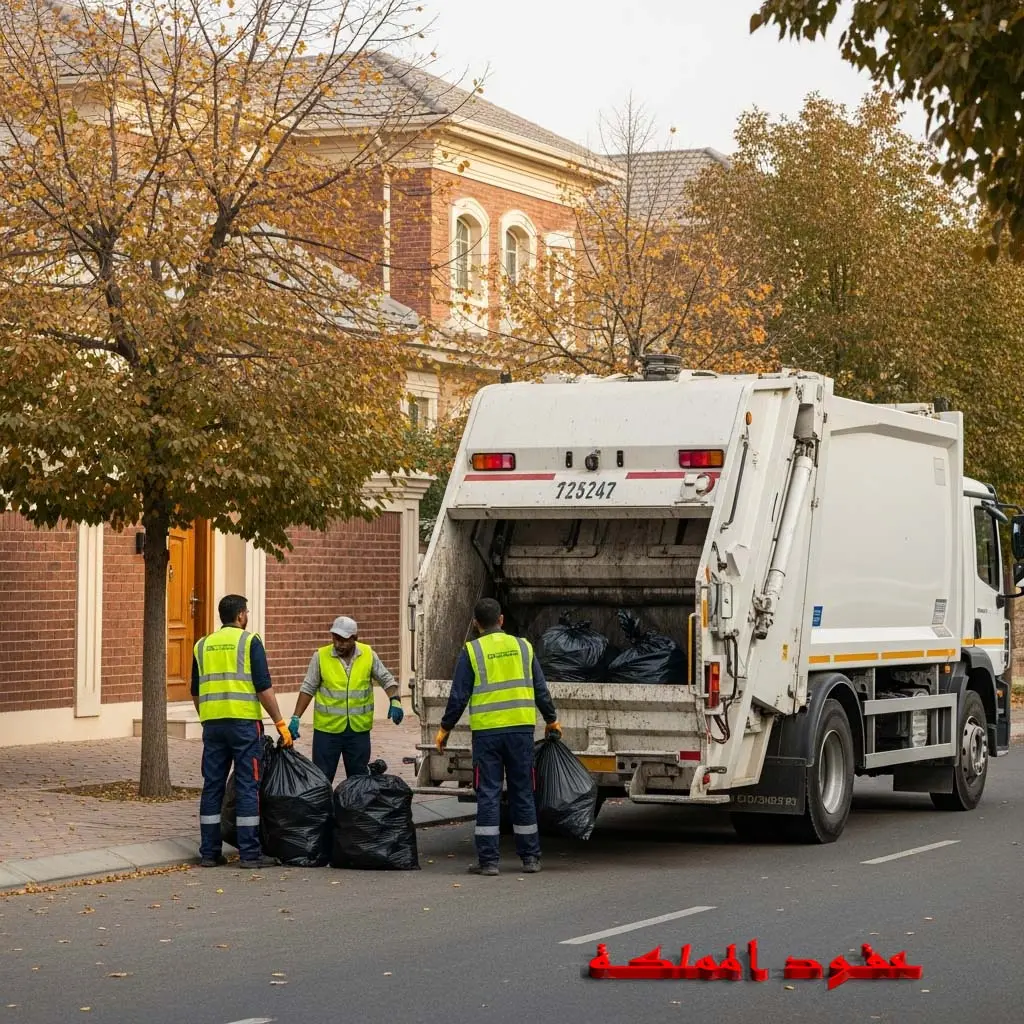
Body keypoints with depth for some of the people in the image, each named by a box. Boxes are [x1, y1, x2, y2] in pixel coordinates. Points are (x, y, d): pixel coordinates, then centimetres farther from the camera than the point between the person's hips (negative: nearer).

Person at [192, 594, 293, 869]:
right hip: (244, 722, -5)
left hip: (212, 723, 5)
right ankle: (249, 853, -2)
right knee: (247, 786, -1)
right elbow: (264, 689, -8)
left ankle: (209, 852, 9)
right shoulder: (250, 641, -3)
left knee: (212, 786, 8)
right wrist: (281, 723, -3)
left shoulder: (203, 645, 13)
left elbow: (196, 693, 17)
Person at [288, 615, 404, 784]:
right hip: (327, 728, -2)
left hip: (359, 728, 2)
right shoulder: (321, 656, -5)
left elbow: (386, 679, 6)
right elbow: (308, 688, 0)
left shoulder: (368, 655, -1)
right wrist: (296, 718, -5)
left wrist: (395, 700, -13)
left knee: (359, 777, 10)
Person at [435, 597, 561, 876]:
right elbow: (541, 690, 13)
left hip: (487, 731, -3)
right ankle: (530, 857, 16)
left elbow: (458, 696, -2)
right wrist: (552, 720, 26)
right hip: (522, 728, 3)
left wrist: (445, 728, 9)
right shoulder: (523, 647, 9)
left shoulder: (471, 651, -1)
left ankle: (488, 860, -1)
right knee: (522, 792, 10)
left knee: (488, 794, 1)